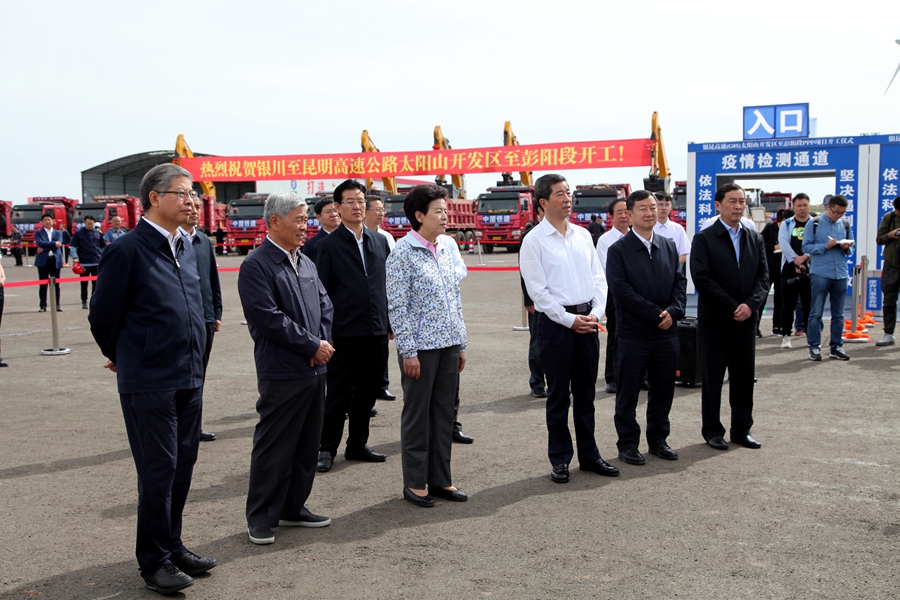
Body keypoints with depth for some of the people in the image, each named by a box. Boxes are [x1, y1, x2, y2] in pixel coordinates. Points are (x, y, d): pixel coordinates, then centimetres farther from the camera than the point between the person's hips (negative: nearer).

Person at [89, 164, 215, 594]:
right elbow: (102, 315, -7)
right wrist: (123, 358, 7)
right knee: (158, 470, 1)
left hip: (189, 380, 7)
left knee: (182, 467, 15)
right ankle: (154, 559, 17)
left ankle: (172, 546, 30)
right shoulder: (127, 250, -13)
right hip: (149, 383, -7)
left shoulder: (185, 248, 9)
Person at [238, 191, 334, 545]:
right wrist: (313, 345, -14)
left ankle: (293, 508, 28)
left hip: (315, 369, 8)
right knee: (274, 449, 1)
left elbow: (325, 306, 16)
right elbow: (269, 319, -18)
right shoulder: (256, 265, -11)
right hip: (282, 373, -8)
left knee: (307, 446, 15)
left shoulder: (305, 263, 14)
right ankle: (261, 519, 14)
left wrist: (323, 343, -2)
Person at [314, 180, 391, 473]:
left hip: (377, 332, 5)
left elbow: (388, 284, 13)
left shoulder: (380, 241, 10)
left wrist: (391, 323, 9)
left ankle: (358, 445, 27)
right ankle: (327, 449, 16)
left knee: (367, 393, 13)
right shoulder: (329, 245, -3)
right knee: (338, 395, 3)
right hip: (345, 334, -5)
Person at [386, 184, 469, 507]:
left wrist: (461, 345, 14)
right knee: (417, 414, 4)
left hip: (448, 345, 7)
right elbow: (397, 306, -12)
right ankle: (415, 482, 16)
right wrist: (408, 351, -15)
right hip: (421, 347, -7)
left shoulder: (444, 250, 12)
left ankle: (440, 478, 22)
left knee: (444, 412, 11)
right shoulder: (403, 252, -9)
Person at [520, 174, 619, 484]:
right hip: (556, 322, -5)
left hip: (588, 321, 5)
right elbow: (538, 291, -11)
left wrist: (595, 313, -4)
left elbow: (599, 278, 10)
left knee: (586, 393, 13)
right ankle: (560, 459, 17)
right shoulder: (534, 241, -7)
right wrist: (570, 320, -13)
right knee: (558, 395, 5)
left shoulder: (583, 235, 10)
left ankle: (589, 454, 25)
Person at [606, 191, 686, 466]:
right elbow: (622, 290, -13)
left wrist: (673, 311, -10)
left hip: (667, 331, 5)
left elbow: (680, 282, 8)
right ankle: (628, 443, 16)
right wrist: (656, 314, -15)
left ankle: (658, 439, 27)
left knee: (664, 390, 12)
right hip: (634, 333, -5)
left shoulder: (669, 246, 11)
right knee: (628, 393, 4)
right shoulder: (618, 250, -6)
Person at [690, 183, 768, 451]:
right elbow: (702, 278, -13)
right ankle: (712, 430, 15)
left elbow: (763, 277, 6)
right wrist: (732, 306, -15)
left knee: (744, 376, 8)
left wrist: (750, 304, -11)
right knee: (713, 378, 4)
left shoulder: (755, 239, 12)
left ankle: (742, 429, 20)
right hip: (715, 319, -4)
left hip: (746, 319, 4)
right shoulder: (704, 239, -4)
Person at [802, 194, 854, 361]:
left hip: (841, 274, 4)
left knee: (838, 314, 8)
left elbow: (851, 248, 16)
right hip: (820, 274, -4)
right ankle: (814, 347, 6)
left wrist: (846, 248, -6)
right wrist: (825, 246, -16)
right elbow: (806, 247, -3)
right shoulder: (814, 223, 0)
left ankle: (836, 347, 16)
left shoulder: (846, 225, 10)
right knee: (816, 313, -1)